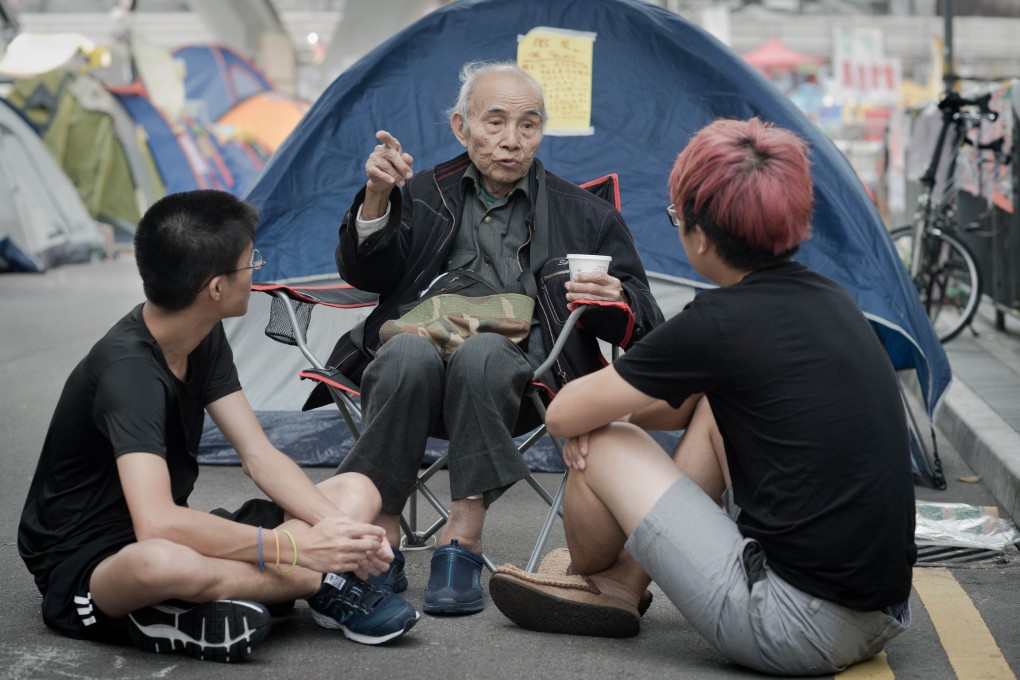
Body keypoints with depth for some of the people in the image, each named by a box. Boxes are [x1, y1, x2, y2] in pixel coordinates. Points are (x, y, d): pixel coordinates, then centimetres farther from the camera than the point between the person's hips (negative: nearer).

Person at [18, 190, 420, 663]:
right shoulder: (128, 371, -26)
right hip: (83, 568, -8)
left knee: (356, 491, 2)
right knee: (162, 561, -45)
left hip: (175, 537, 8)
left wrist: (341, 529, -18)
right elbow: (157, 524, -38)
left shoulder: (204, 339, 1)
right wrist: (297, 547, -32)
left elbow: (260, 457, -1)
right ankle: (330, 584, -19)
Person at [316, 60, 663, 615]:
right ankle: (381, 536, -29)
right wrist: (377, 197, -12)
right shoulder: (423, 195, 22)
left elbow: (643, 324, 14)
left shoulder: (584, 215, 19)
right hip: (423, 339, 1)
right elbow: (367, 274, 6)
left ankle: (463, 535, -34)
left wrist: (617, 304, -11)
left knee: (481, 352, -36)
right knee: (408, 352, -35)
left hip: (519, 367, -1)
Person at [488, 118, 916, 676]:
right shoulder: (831, 300, 9)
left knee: (603, 444, 5)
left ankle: (588, 576, 37)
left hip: (797, 632, -8)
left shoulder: (717, 324, -15)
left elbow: (563, 415, -3)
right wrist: (618, 410, 11)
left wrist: (601, 416, 18)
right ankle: (622, 584, 28)